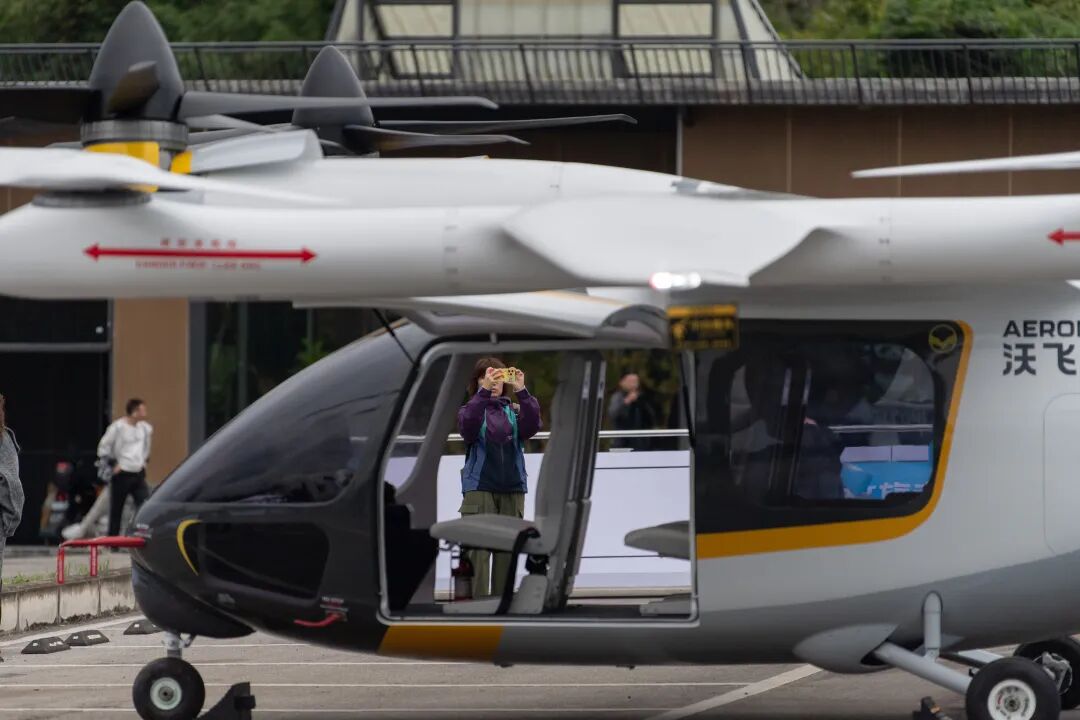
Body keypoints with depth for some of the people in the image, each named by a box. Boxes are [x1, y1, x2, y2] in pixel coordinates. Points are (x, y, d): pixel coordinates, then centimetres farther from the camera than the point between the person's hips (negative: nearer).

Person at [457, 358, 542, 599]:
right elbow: (467, 425, -19)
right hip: (479, 488, -3)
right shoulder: (471, 409, 4)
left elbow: (531, 426, -11)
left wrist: (522, 391, -24)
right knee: (478, 550, -10)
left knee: (507, 551, 5)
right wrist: (484, 391, -31)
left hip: (512, 488, 3)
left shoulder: (514, 410, 9)